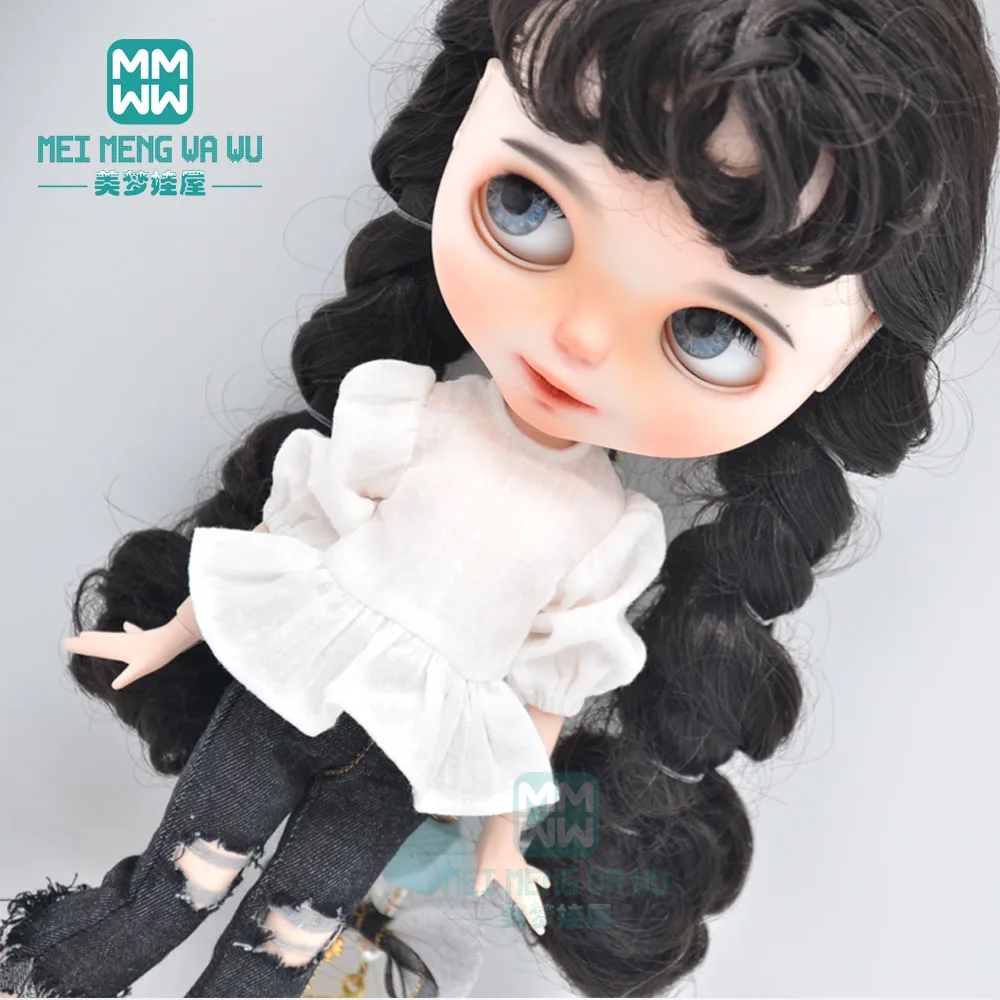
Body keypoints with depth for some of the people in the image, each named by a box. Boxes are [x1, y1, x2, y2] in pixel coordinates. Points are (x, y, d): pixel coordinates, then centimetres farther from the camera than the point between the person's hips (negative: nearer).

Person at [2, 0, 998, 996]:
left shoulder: (613, 537, -14)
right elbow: (285, 525, -1)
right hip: (283, 688, 1)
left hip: (414, 766, -1)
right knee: (181, 873, 17)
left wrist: (501, 834, 7)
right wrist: (173, 632, 9)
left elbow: (548, 693, -2)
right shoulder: (403, 410, -14)